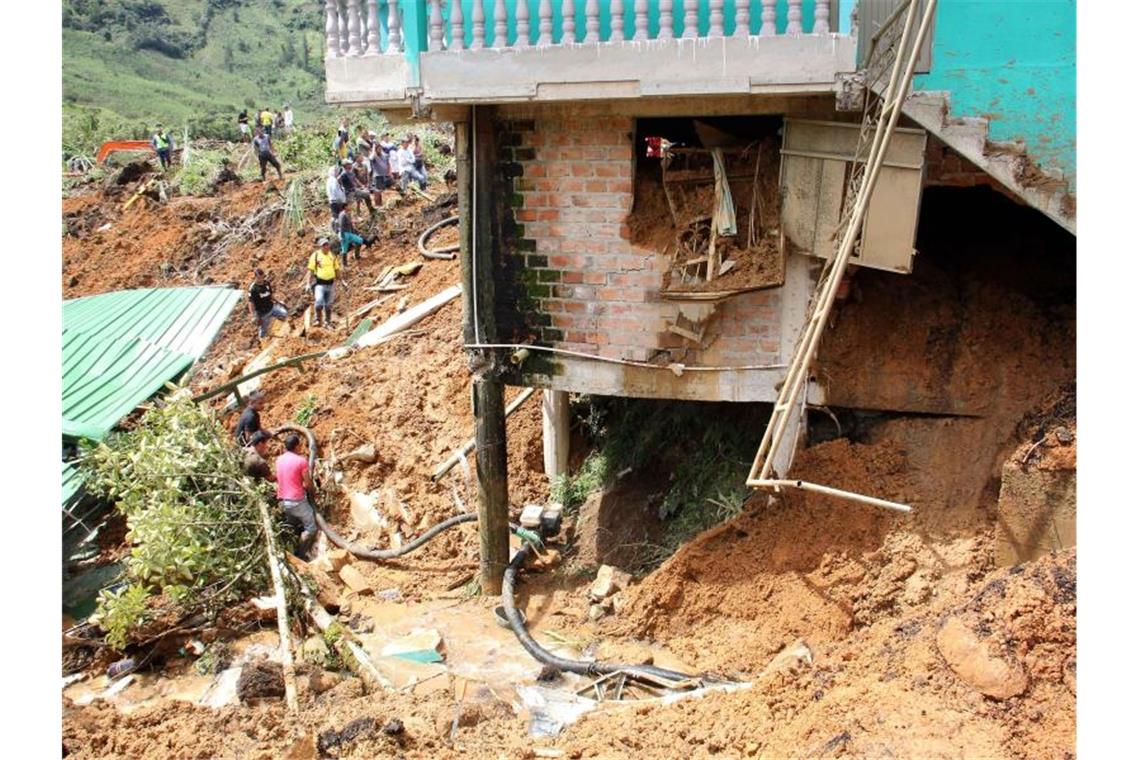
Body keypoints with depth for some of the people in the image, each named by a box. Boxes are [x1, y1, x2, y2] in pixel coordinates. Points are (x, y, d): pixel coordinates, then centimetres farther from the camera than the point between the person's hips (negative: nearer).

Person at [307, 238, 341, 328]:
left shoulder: (333, 256, 8)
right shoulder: (315, 255, -4)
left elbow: (337, 269, 17)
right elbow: (311, 271, -3)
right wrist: (309, 284, -7)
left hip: (331, 283, 4)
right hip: (319, 283, -4)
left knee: (329, 304, 10)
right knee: (319, 301, -23)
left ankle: (328, 322, 23)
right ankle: (317, 320, -10)